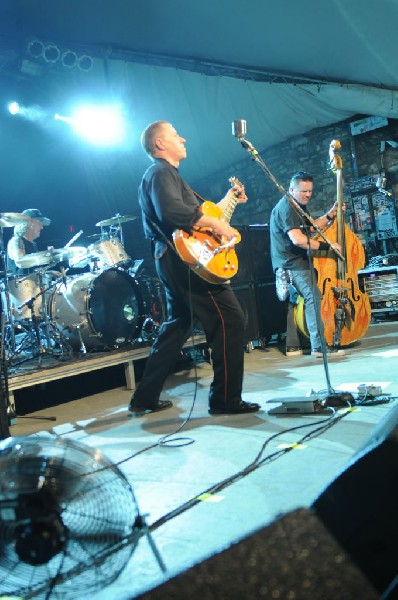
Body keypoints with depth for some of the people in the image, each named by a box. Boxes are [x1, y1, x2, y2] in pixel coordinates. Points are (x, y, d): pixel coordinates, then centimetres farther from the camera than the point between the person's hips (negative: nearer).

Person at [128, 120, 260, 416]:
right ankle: (226, 399, -3)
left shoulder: (167, 174, 26)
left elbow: (197, 216, 27)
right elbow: (172, 211, -28)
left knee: (176, 327, 15)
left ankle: (145, 398, 19)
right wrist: (217, 224, -23)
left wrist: (228, 199, 30)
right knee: (230, 319, -8)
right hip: (184, 258, -11)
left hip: (176, 260, 11)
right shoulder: (161, 172, -8)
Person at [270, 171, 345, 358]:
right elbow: (298, 239, -29)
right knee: (313, 298, -15)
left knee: (295, 300, 12)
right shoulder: (286, 208, -18)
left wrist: (331, 214, 12)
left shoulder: (299, 206, 16)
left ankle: (293, 346, 18)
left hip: (292, 263, 11)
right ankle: (320, 346, -15)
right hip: (293, 263, -11)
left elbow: (310, 227, 23)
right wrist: (327, 246, -23)